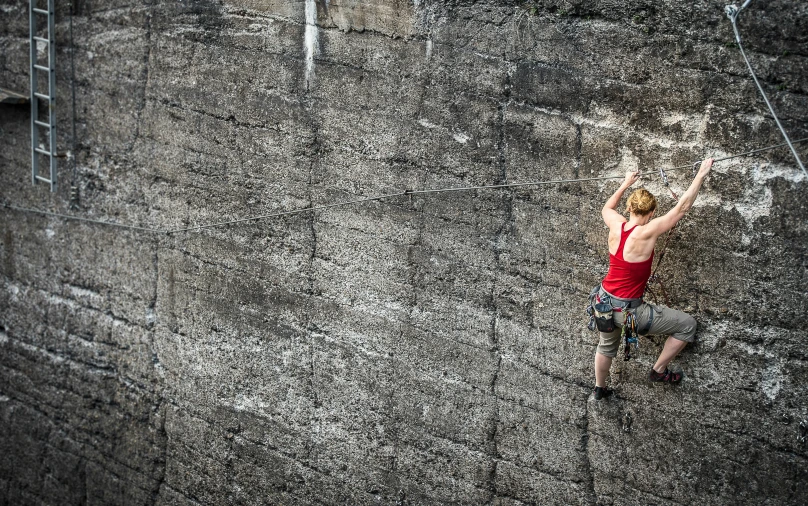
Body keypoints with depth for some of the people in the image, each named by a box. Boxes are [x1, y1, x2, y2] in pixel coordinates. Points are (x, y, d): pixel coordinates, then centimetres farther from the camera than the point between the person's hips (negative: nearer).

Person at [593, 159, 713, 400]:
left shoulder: (616, 225, -8)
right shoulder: (646, 233, -25)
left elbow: (607, 208, 19)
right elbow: (681, 208, -23)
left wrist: (626, 184, 29)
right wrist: (700, 176, -18)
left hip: (604, 303, 7)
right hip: (627, 311, -7)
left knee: (607, 345, 36)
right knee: (687, 324, 6)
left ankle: (599, 387, 56)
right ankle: (659, 371, 19)